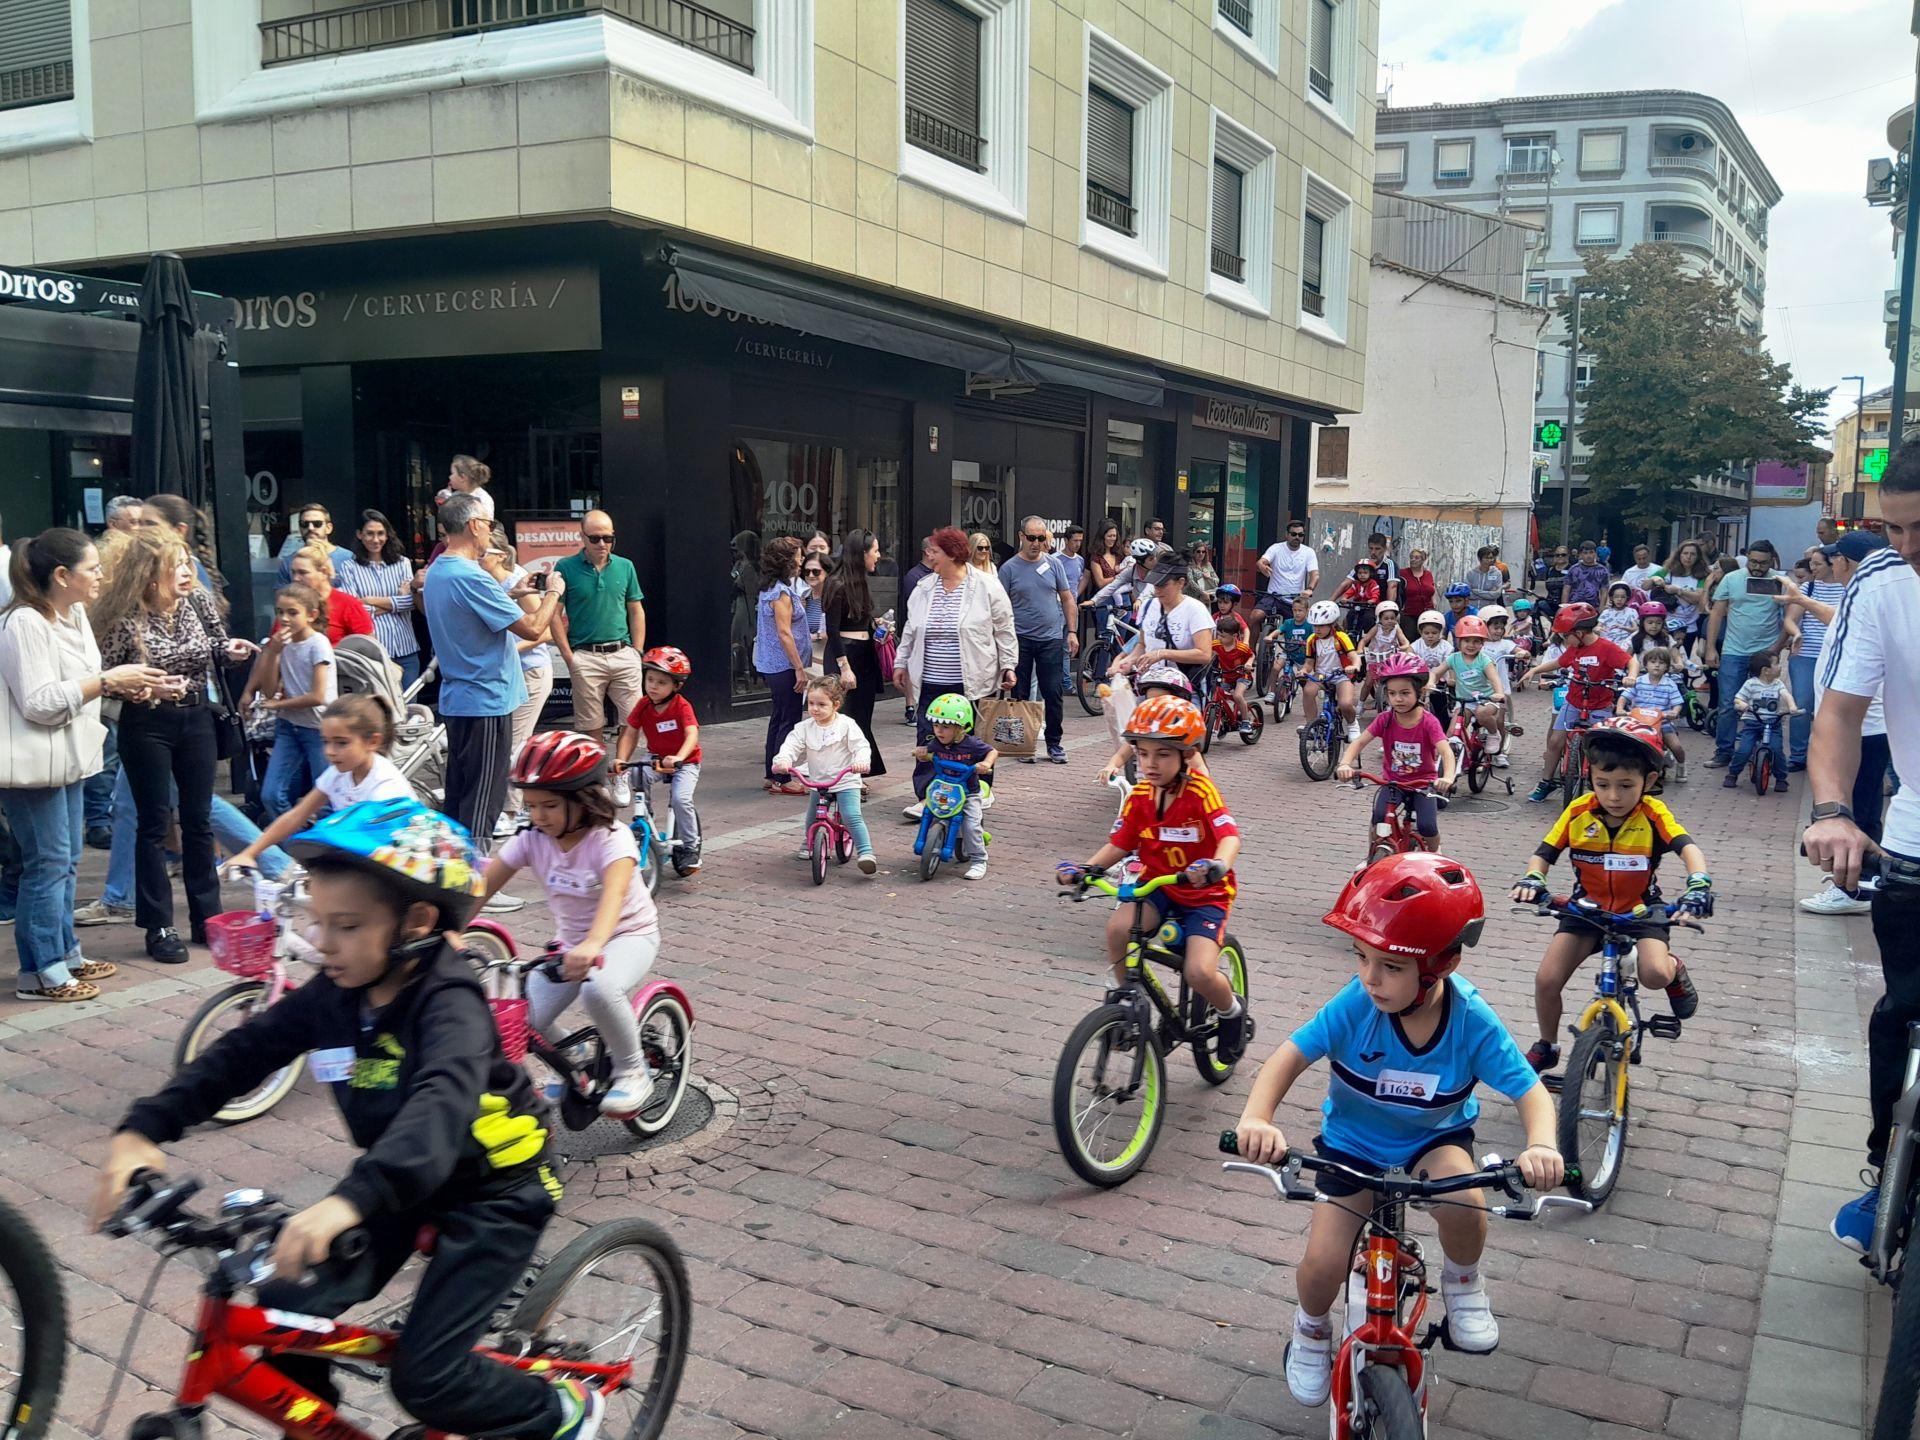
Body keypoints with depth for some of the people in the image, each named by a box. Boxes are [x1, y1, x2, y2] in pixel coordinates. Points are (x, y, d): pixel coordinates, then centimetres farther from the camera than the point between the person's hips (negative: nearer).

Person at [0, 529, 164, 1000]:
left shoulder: (74, 615, 10)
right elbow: (39, 703, -23)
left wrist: (121, 682, 2)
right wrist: (108, 680, -23)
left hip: (68, 758, 10)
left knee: (66, 862, 17)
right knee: (47, 864, -3)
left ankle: (64, 953, 28)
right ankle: (40, 972, 6)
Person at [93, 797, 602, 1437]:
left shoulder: (449, 1002, -29)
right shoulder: (335, 992, -8)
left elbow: (443, 1103, -46)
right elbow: (241, 1052, -10)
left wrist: (351, 1200, -62)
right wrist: (144, 1128, -26)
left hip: (490, 1190, -7)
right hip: (399, 1182, 7)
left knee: (426, 1379, -10)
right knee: (287, 1308, -5)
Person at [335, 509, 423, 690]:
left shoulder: (402, 563, 11)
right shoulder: (348, 567, 5)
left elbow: (412, 600, -1)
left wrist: (372, 601, -4)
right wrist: (394, 602, -1)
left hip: (405, 650, 2)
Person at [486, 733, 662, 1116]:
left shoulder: (611, 838, -23)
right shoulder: (532, 840, -8)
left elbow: (614, 892, -42)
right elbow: (482, 886, -13)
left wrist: (593, 944, -61)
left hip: (628, 935, -5)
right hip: (570, 942, 5)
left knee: (598, 989, -37)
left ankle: (632, 1070, -10)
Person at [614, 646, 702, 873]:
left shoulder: (682, 706, -19)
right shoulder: (643, 706, -6)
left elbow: (692, 735, -33)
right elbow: (629, 734, -7)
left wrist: (678, 758, -51)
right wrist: (621, 760, -25)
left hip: (685, 762, -4)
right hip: (656, 759, 4)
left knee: (681, 799, -26)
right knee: (638, 777, -28)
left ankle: (690, 847, -6)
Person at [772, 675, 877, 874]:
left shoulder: (846, 725, -9)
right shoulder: (805, 727, 0)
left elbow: (861, 746, -13)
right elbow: (791, 744, -10)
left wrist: (861, 761, -35)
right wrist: (783, 759, -32)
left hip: (846, 781, -4)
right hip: (818, 782, 4)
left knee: (852, 816, -20)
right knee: (811, 818, 16)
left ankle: (866, 853, -19)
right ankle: (808, 845, 45)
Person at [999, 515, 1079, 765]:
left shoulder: (1054, 564, 6)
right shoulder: (1009, 568, 0)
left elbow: (1067, 599, 10)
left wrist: (1072, 632, 3)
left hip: (1051, 639, 1)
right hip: (1020, 640, -1)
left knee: (1054, 693, 1)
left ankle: (1054, 743, 12)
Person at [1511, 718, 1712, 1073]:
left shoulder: (1653, 815, -16)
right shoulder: (1579, 812, -13)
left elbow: (1689, 848, -29)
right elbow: (1544, 854, -9)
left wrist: (1698, 883, -50)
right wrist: (1532, 879, -32)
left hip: (1640, 908, -2)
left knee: (1654, 973, -29)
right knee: (1546, 979, -12)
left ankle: (1675, 970, 12)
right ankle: (1546, 1047, 16)